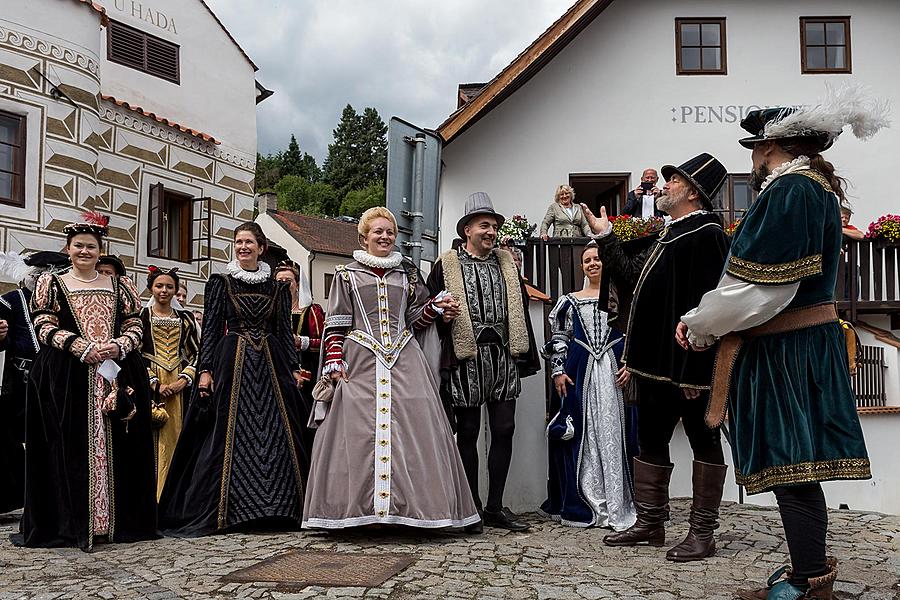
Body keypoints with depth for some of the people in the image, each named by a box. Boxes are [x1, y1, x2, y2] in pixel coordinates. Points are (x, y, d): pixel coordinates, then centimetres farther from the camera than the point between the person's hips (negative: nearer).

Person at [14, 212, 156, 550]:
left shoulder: (119, 286, 16)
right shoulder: (51, 283, 11)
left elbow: (135, 327, 9)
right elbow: (44, 327, 0)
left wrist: (117, 346, -12)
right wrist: (81, 347, -15)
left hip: (118, 375, 2)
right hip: (67, 379, -2)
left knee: (115, 446, 0)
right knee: (71, 447, -4)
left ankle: (117, 519, 7)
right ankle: (72, 522, 3)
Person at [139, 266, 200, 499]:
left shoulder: (185, 319, 14)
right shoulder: (141, 316, 5)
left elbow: (197, 352, 11)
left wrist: (184, 379, -5)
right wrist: (155, 384, -11)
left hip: (179, 385, 3)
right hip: (149, 385, -3)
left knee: (176, 437, 0)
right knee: (153, 439, -6)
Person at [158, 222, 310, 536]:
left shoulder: (277, 288, 11)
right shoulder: (221, 283, 4)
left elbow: (285, 332, 12)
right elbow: (210, 329, 0)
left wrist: (294, 368, 5)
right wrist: (205, 369, -8)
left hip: (271, 365, 2)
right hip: (232, 362, -2)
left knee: (275, 433, 1)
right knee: (231, 434, -3)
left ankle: (275, 507, 10)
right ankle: (230, 509, 5)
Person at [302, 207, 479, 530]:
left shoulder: (407, 274, 17)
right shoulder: (347, 275, 9)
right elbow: (335, 324, 4)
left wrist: (435, 307, 2)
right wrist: (334, 361, -6)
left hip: (404, 361, 2)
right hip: (361, 363, -2)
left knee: (410, 428, -4)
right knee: (359, 432, -5)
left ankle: (411, 504, 1)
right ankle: (359, 507, 1)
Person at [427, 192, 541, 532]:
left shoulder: (507, 264, 15)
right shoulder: (447, 266, 3)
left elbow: (521, 310, 15)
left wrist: (525, 356, 11)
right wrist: (442, 313, -15)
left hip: (503, 358, 4)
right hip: (465, 360, -4)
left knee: (504, 430, 4)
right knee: (468, 433, 4)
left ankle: (495, 507, 14)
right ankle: (471, 508, 14)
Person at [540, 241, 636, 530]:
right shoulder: (570, 301, 11)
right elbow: (558, 340, 9)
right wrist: (558, 371, -1)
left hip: (614, 373, -1)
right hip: (577, 374, 1)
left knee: (612, 432, -2)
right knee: (580, 435, 1)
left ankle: (616, 503, 4)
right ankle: (583, 503, 8)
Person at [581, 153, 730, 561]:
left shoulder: (706, 234, -14)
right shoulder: (669, 234, 16)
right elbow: (633, 278, 26)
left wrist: (694, 370, -24)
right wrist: (605, 237, 28)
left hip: (690, 365, -10)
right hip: (656, 362, 10)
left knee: (704, 444, 4)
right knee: (650, 442, 15)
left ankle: (702, 532, 12)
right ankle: (650, 523, 26)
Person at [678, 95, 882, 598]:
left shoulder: (789, 189, -16)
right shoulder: (816, 188, 16)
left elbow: (761, 286, -20)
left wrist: (700, 325, -7)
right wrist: (703, 319, 10)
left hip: (784, 352, -10)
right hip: (807, 343, 10)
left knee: (789, 466, -4)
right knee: (795, 466, 16)